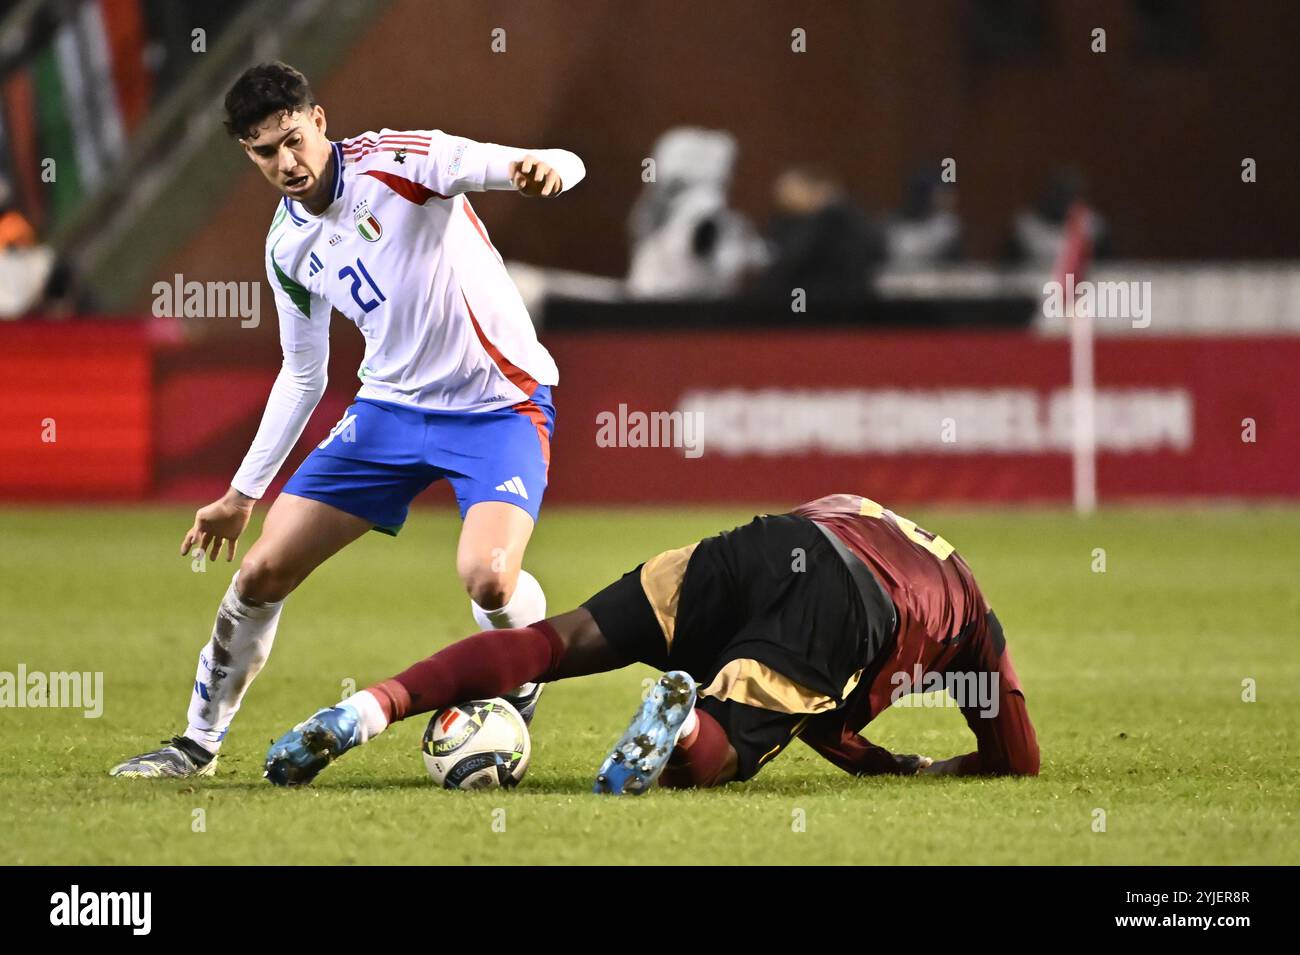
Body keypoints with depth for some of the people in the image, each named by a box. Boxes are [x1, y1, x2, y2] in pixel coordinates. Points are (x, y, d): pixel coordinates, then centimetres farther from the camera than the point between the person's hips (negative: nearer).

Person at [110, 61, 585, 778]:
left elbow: (560, 169, -27)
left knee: (487, 577, -30)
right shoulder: (288, 245, 4)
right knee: (262, 573, 1)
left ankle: (519, 691, 3)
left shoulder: (395, 161, -16)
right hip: (391, 406, 6)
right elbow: (303, 375, 18)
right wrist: (242, 494, 19)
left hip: (498, 404, -6)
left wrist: (541, 166, -53)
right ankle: (199, 741, 21)